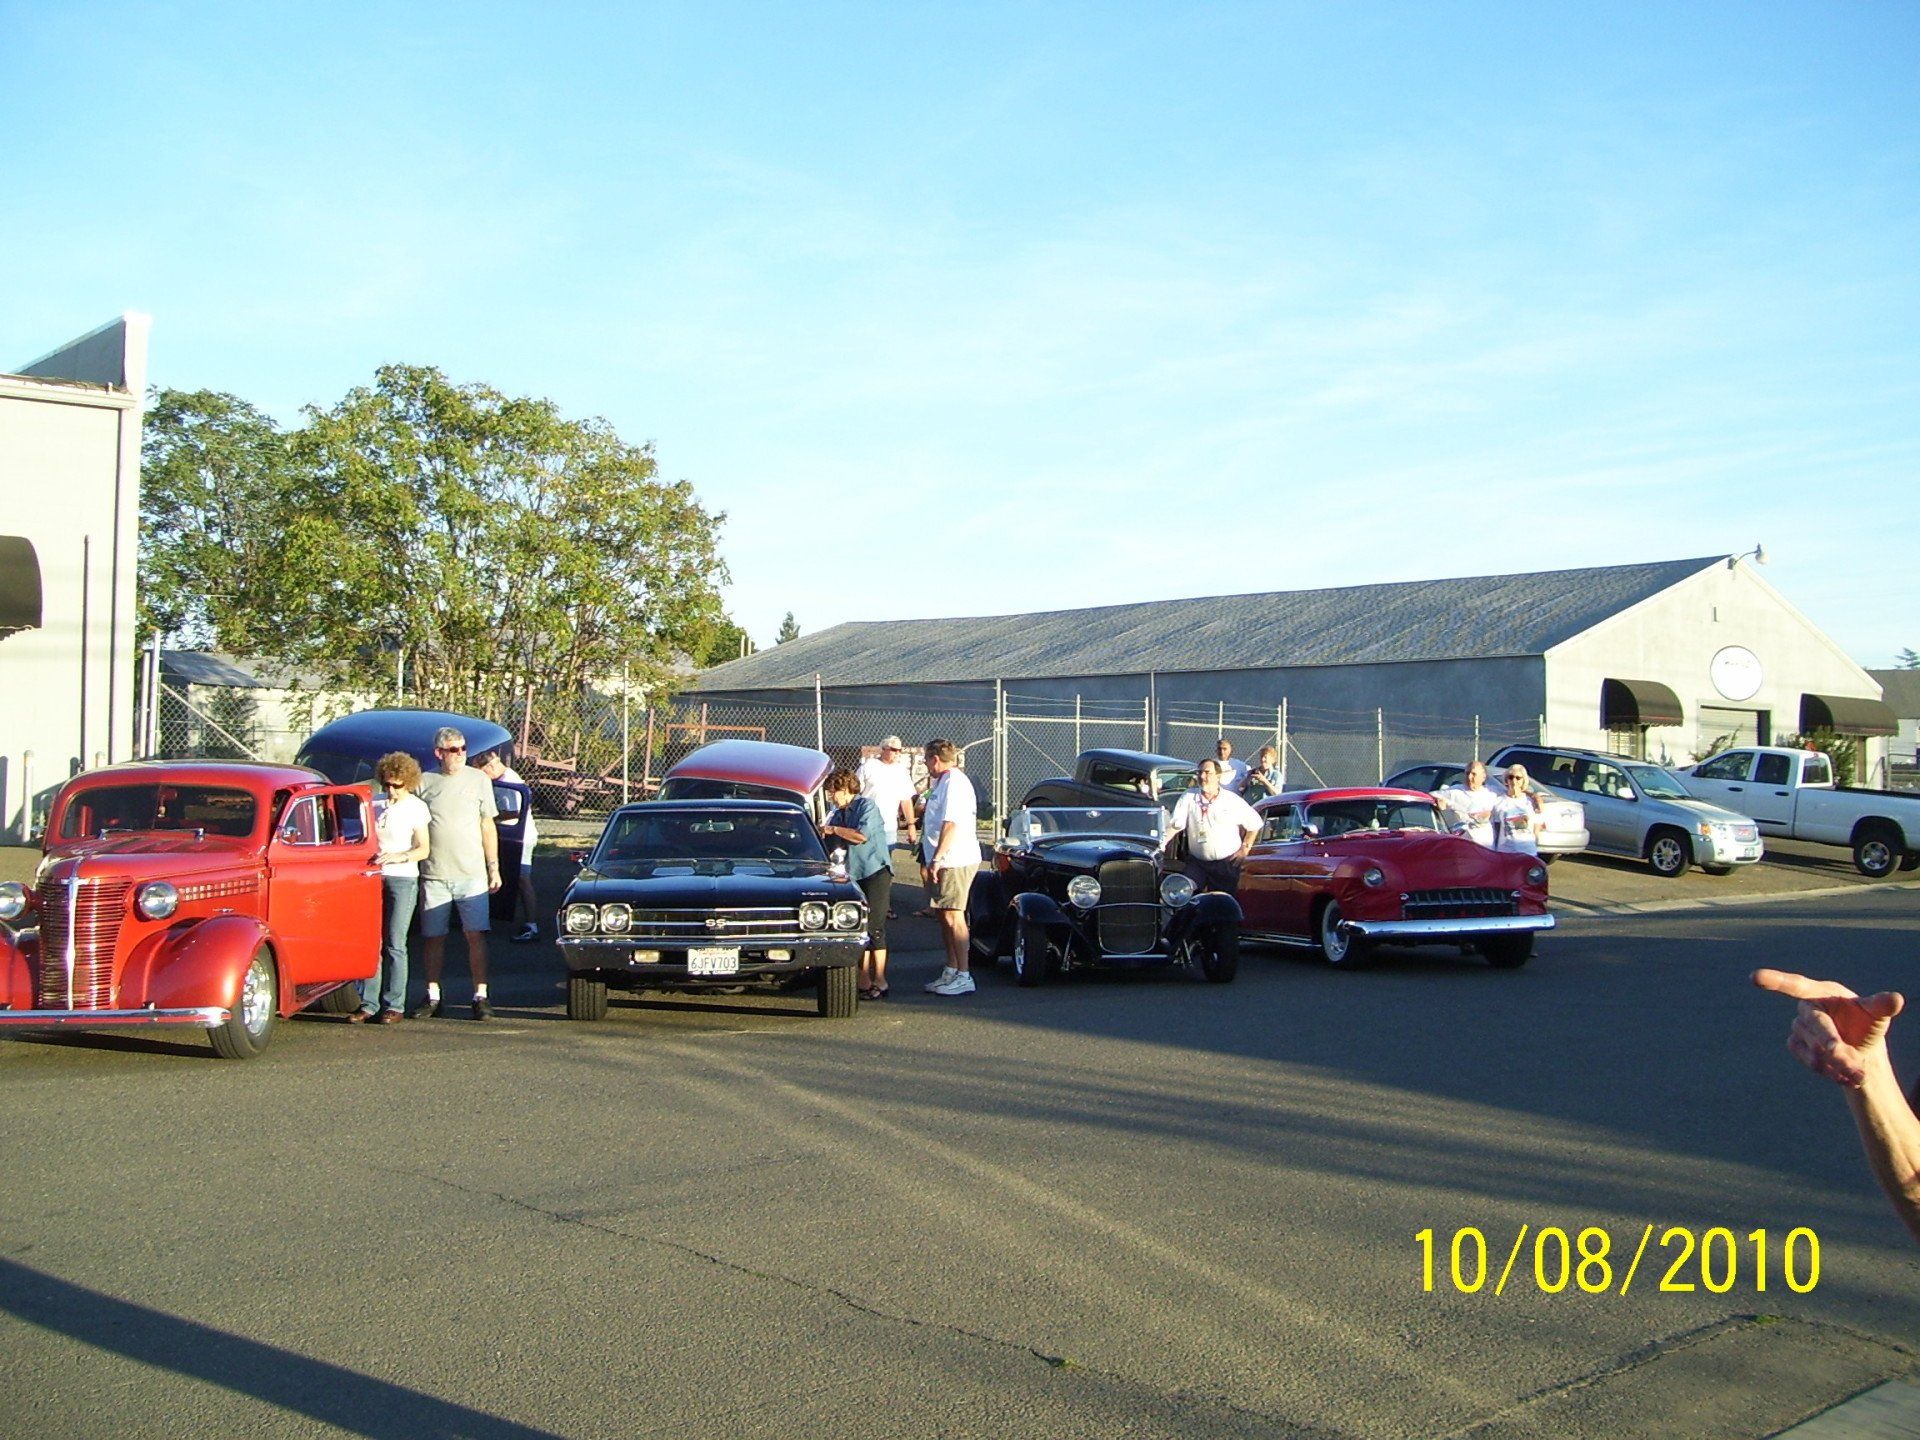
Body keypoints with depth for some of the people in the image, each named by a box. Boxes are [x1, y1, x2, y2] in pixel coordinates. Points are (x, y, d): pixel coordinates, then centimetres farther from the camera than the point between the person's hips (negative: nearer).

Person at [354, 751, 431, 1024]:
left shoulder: (416, 807, 0)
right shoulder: (374, 803, 11)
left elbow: (424, 849, -2)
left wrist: (400, 857, -19)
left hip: (403, 878, -4)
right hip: (374, 876, 4)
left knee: (394, 944, -6)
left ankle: (394, 1005, -2)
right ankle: (369, 1004, 1)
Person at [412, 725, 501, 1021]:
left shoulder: (478, 780, 6)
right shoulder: (424, 783, 4)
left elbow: (488, 826, 10)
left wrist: (494, 867, 6)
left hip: (472, 874, 0)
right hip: (433, 874, 1)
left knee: (475, 935, -4)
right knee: (433, 937, 6)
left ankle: (481, 996, 1)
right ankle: (432, 996, 16)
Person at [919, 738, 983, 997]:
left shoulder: (954, 782, -14)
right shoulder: (942, 782, 19)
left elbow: (952, 824, -22)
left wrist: (937, 859, -23)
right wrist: (927, 861, 23)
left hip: (955, 862, -11)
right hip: (944, 862, 11)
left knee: (953, 917, -9)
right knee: (945, 916, 14)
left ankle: (963, 977, -6)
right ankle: (951, 972, 21)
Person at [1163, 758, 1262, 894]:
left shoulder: (1232, 800, -2)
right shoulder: (1188, 798, 0)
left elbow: (1254, 823, 7)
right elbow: (1175, 824, -8)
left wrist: (1245, 848, 3)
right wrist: (1161, 843, -23)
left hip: (1226, 864, -1)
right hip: (1196, 862, 1)